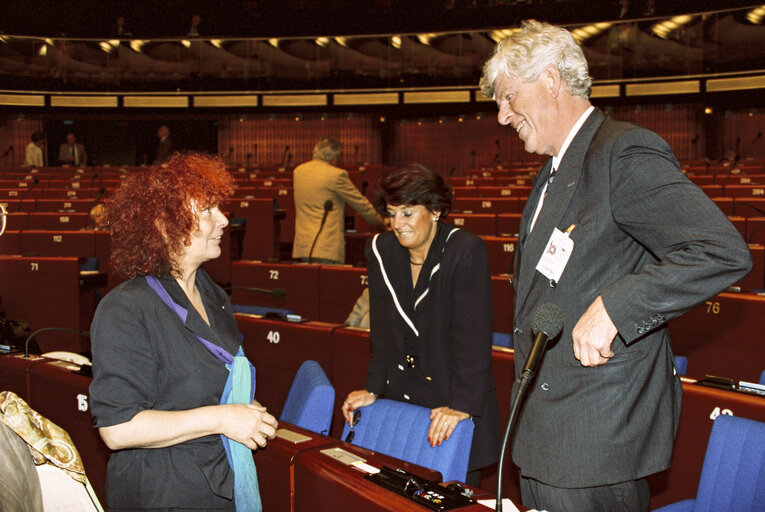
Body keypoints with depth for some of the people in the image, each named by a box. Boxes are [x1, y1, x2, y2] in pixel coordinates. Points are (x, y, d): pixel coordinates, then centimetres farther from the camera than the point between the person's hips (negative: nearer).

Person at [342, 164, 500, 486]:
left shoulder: (466, 252, -16)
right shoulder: (381, 251, 2)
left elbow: (472, 337, -19)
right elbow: (382, 330, 10)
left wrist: (462, 406, -22)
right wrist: (373, 388, 7)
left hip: (452, 402, -4)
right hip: (400, 398, 5)